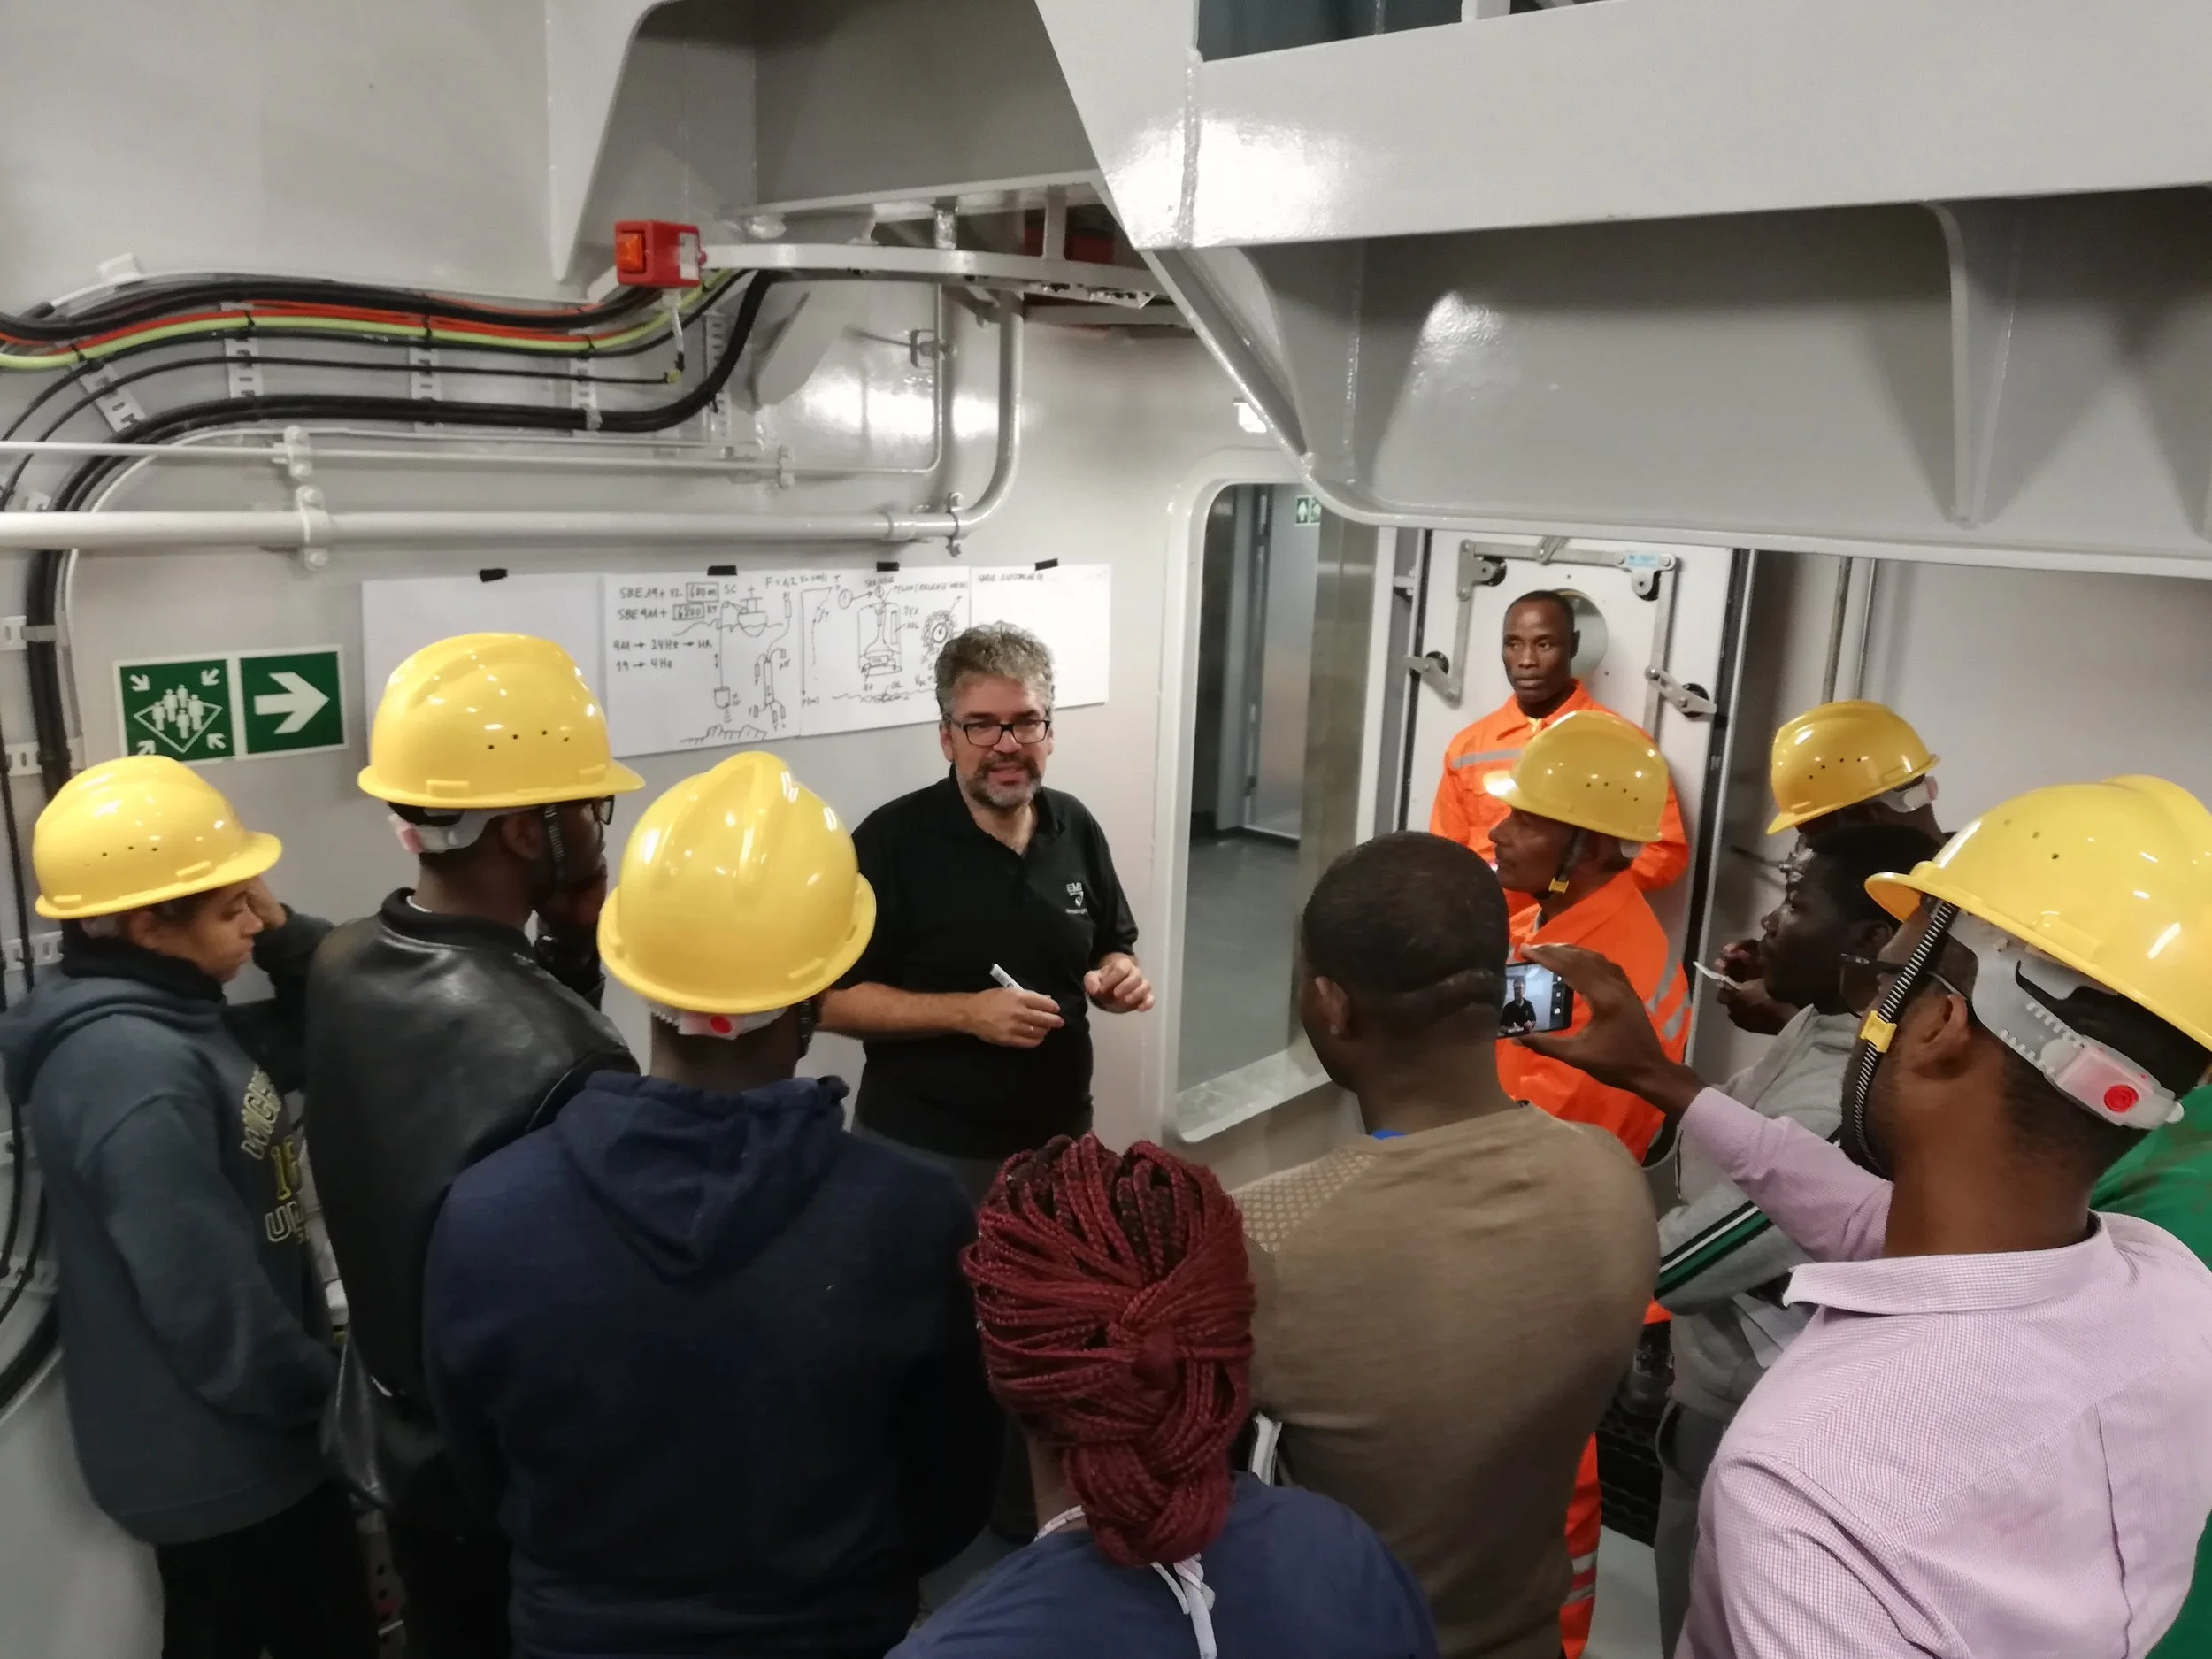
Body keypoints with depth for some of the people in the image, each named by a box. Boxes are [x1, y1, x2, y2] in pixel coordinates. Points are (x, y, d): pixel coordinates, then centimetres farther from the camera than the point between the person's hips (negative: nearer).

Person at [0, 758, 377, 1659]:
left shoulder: (163, 1019, 2)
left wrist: (284, 935, -8)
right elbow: (212, 1307, -28)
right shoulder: (140, 1072, -28)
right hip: (224, 1453, -9)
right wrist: (326, 1394, -12)